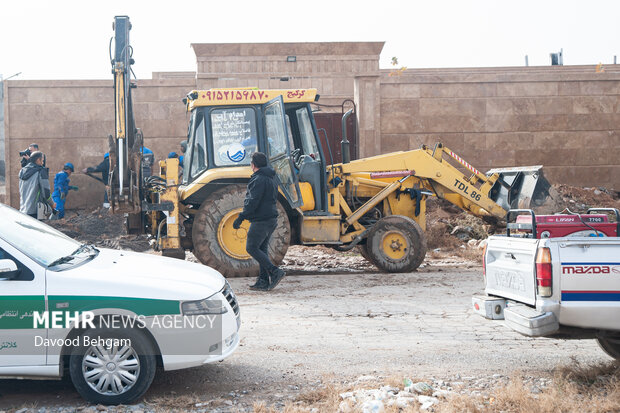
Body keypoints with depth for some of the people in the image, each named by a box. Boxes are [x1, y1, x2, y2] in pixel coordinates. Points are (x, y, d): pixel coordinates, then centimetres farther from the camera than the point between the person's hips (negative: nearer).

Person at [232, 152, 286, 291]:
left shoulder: (259, 179, -15)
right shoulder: (270, 178, 16)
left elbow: (253, 202, -22)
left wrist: (241, 218, -22)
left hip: (261, 220, -10)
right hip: (271, 219, 10)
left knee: (251, 247, -4)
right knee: (262, 249, 12)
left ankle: (275, 271, -11)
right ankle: (263, 281, 11)